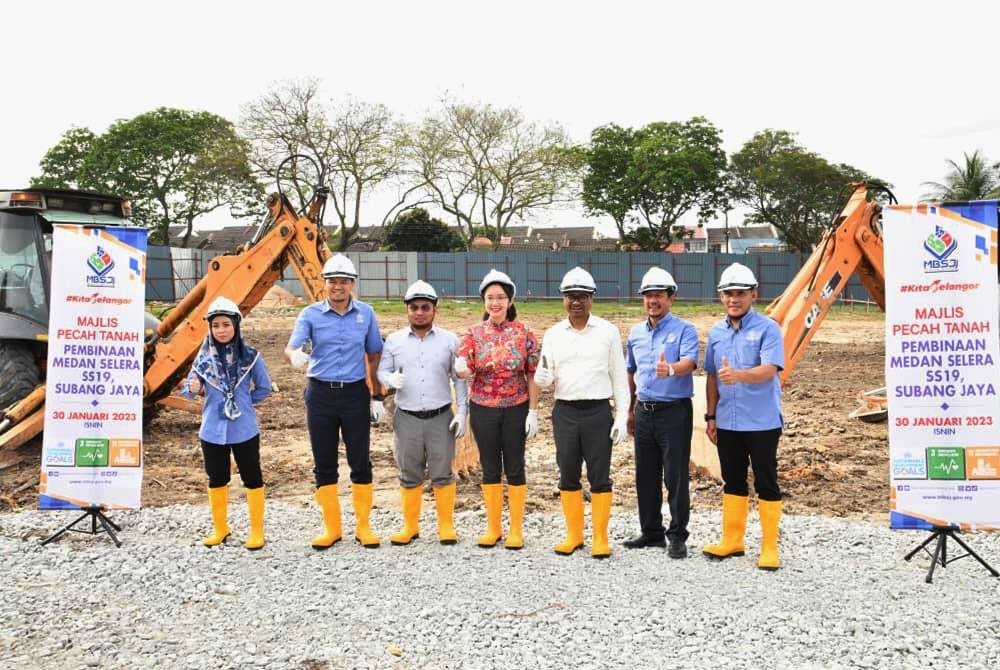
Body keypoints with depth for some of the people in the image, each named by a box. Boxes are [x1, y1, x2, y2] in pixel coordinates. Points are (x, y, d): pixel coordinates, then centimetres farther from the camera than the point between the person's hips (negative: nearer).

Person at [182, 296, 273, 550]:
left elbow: (264, 388, 3)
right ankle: (220, 528, 32)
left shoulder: (250, 355, -7)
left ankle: (257, 530, 19)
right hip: (212, 430, 2)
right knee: (216, 479, 15)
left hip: (244, 429, -2)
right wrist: (193, 388, -23)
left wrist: (243, 402, -1)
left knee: (252, 478, 6)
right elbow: (189, 389, -2)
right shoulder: (204, 356, -2)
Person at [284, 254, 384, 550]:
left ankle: (363, 526, 19)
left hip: (355, 393, 0)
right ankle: (331, 527, 21)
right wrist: (294, 356, -39)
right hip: (321, 394, 0)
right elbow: (290, 348, -14)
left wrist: (377, 397, 5)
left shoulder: (365, 314, 2)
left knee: (360, 462, 4)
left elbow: (374, 356, 8)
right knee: (324, 464, 7)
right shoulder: (311, 314, -1)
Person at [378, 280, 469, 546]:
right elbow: (382, 371, 7)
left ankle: (446, 526, 18)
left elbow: (459, 379, 4)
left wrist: (462, 412, -3)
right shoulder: (394, 340, 6)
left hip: (441, 418, -1)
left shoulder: (449, 340, 3)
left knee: (442, 474, 4)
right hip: (406, 419, 1)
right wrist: (391, 379, -17)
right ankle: (410, 527, 22)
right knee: (409, 475, 9)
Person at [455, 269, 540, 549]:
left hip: (516, 409, -1)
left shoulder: (524, 332, -4)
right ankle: (493, 527, 25)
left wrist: (533, 411, -6)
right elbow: (463, 370, -6)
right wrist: (461, 369, -30)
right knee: (490, 468, 11)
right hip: (483, 410, 1)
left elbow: (533, 375, -2)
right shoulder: (474, 333, -1)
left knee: (514, 468, 6)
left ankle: (516, 529, 20)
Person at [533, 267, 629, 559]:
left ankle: (600, 538, 13)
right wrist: (542, 378, -15)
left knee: (599, 477, 2)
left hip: (598, 412, -2)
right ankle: (574, 535, 22)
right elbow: (544, 378, 10)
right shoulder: (553, 334, 7)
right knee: (568, 477, 9)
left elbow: (619, 377, 2)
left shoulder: (607, 331, 1)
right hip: (564, 412, 2)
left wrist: (622, 417, -3)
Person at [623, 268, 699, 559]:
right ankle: (651, 531, 25)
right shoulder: (636, 333, 13)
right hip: (644, 412, 6)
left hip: (674, 412, -6)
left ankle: (677, 536, 10)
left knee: (676, 477, -2)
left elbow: (689, 363, -23)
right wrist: (631, 409, 22)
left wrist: (671, 369, -44)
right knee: (646, 476, 12)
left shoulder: (684, 330, -6)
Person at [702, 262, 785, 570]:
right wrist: (711, 416, 12)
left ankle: (769, 548, 12)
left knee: (766, 484, 2)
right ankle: (732, 541, 26)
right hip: (727, 421, 6)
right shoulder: (716, 332, 10)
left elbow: (769, 370, -21)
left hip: (762, 422, -5)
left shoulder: (768, 328, -8)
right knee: (732, 482, 15)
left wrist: (737, 375, -38)